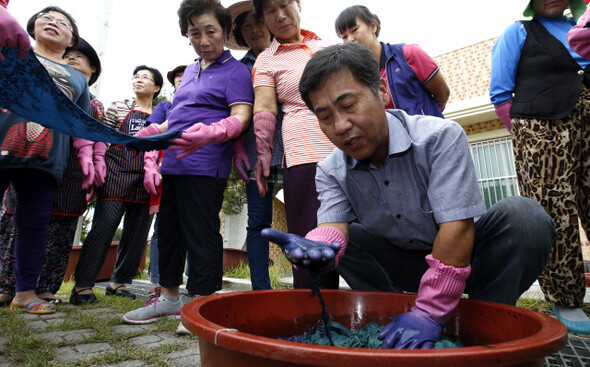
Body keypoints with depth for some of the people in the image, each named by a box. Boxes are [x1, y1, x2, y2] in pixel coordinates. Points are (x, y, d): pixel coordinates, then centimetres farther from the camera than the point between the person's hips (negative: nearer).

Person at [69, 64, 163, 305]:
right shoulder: (118, 107, 13)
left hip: (146, 179, 3)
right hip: (117, 172, -2)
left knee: (138, 230, 2)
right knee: (104, 225, -11)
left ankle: (118, 282, 15)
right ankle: (83, 285, -4)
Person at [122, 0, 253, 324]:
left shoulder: (235, 70, -3)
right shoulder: (190, 71, 22)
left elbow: (240, 118, -16)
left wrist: (209, 133, -34)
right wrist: (152, 133, 20)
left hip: (204, 167, -9)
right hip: (173, 164, 9)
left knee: (201, 234, -5)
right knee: (169, 231, 15)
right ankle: (169, 298, 29)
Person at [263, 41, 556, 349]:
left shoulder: (440, 136, -23)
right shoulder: (330, 172, -9)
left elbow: (457, 227, -29)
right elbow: (333, 227, -22)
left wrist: (428, 313, -32)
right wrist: (316, 248, -48)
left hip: (464, 257, -3)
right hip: (404, 264, 4)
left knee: (521, 215, -30)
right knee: (338, 239, -15)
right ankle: (395, 333, -9)